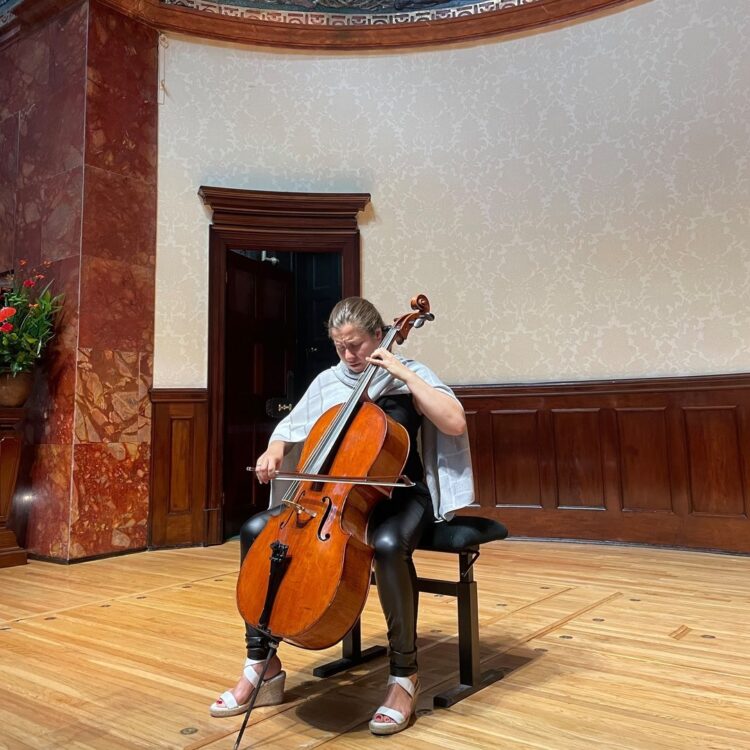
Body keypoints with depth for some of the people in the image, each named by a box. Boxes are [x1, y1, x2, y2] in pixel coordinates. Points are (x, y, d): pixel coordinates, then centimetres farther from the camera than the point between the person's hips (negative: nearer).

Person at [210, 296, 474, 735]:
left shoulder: (410, 376, -5)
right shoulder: (328, 382, 7)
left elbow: (455, 422, -20)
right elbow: (291, 426, 16)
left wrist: (405, 373, -20)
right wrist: (275, 451, -6)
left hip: (400, 496, -5)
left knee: (388, 544, -39)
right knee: (256, 530, -13)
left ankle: (405, 674, -16)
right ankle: (262, 666, -1)